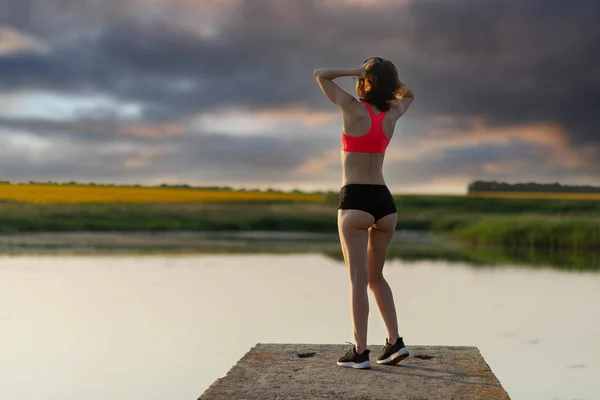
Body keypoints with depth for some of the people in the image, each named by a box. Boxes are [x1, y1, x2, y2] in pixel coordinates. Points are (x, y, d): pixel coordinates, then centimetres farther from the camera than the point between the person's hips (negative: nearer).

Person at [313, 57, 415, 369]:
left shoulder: (353, 108, -6)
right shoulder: (392, 115, 7)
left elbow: (320, 75, 7)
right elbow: (408, 95, 32)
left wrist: (357, 71, 0)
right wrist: (388, 74, 15)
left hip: (355, 201, -5)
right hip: (385, 202, 5)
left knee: (359, 279, -3)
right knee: (376, 276, 18)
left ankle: (360, 352, -3)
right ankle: (395, 342, 11)